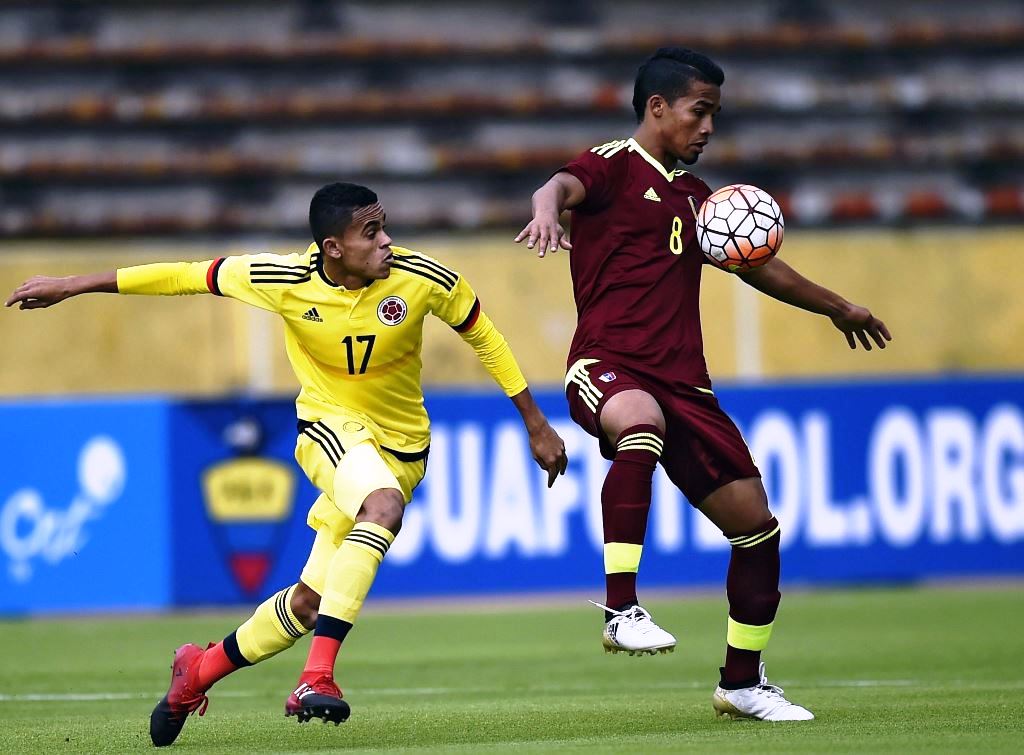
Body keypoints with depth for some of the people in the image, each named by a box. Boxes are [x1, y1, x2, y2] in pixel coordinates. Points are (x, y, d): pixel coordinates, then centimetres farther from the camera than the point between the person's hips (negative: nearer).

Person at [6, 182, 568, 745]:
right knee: (384, 504, -36)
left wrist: (535, 425, 5)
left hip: (401, 444, 2)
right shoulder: (286, 281, -18)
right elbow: (187, 276, -8)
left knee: (311, 599, 0)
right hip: (331, 426, -2)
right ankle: (317, 677, -38)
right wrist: (74, 286, -5)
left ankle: (201, 670, 26)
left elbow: (483, 337, 0)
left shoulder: (423, 279, -17)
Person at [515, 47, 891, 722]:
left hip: (682, 382, 8)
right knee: (643, 425, -42)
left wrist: (837, 307, 48)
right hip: (607, 365, -8)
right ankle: (622, 610, -42)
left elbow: (755, 265, 38)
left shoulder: (693, 196, 22)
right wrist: (548, 208, -48)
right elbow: (564, 185, -23)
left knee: (757, 526, 6)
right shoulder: (616, 166, 0)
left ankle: (743, 682, 24)